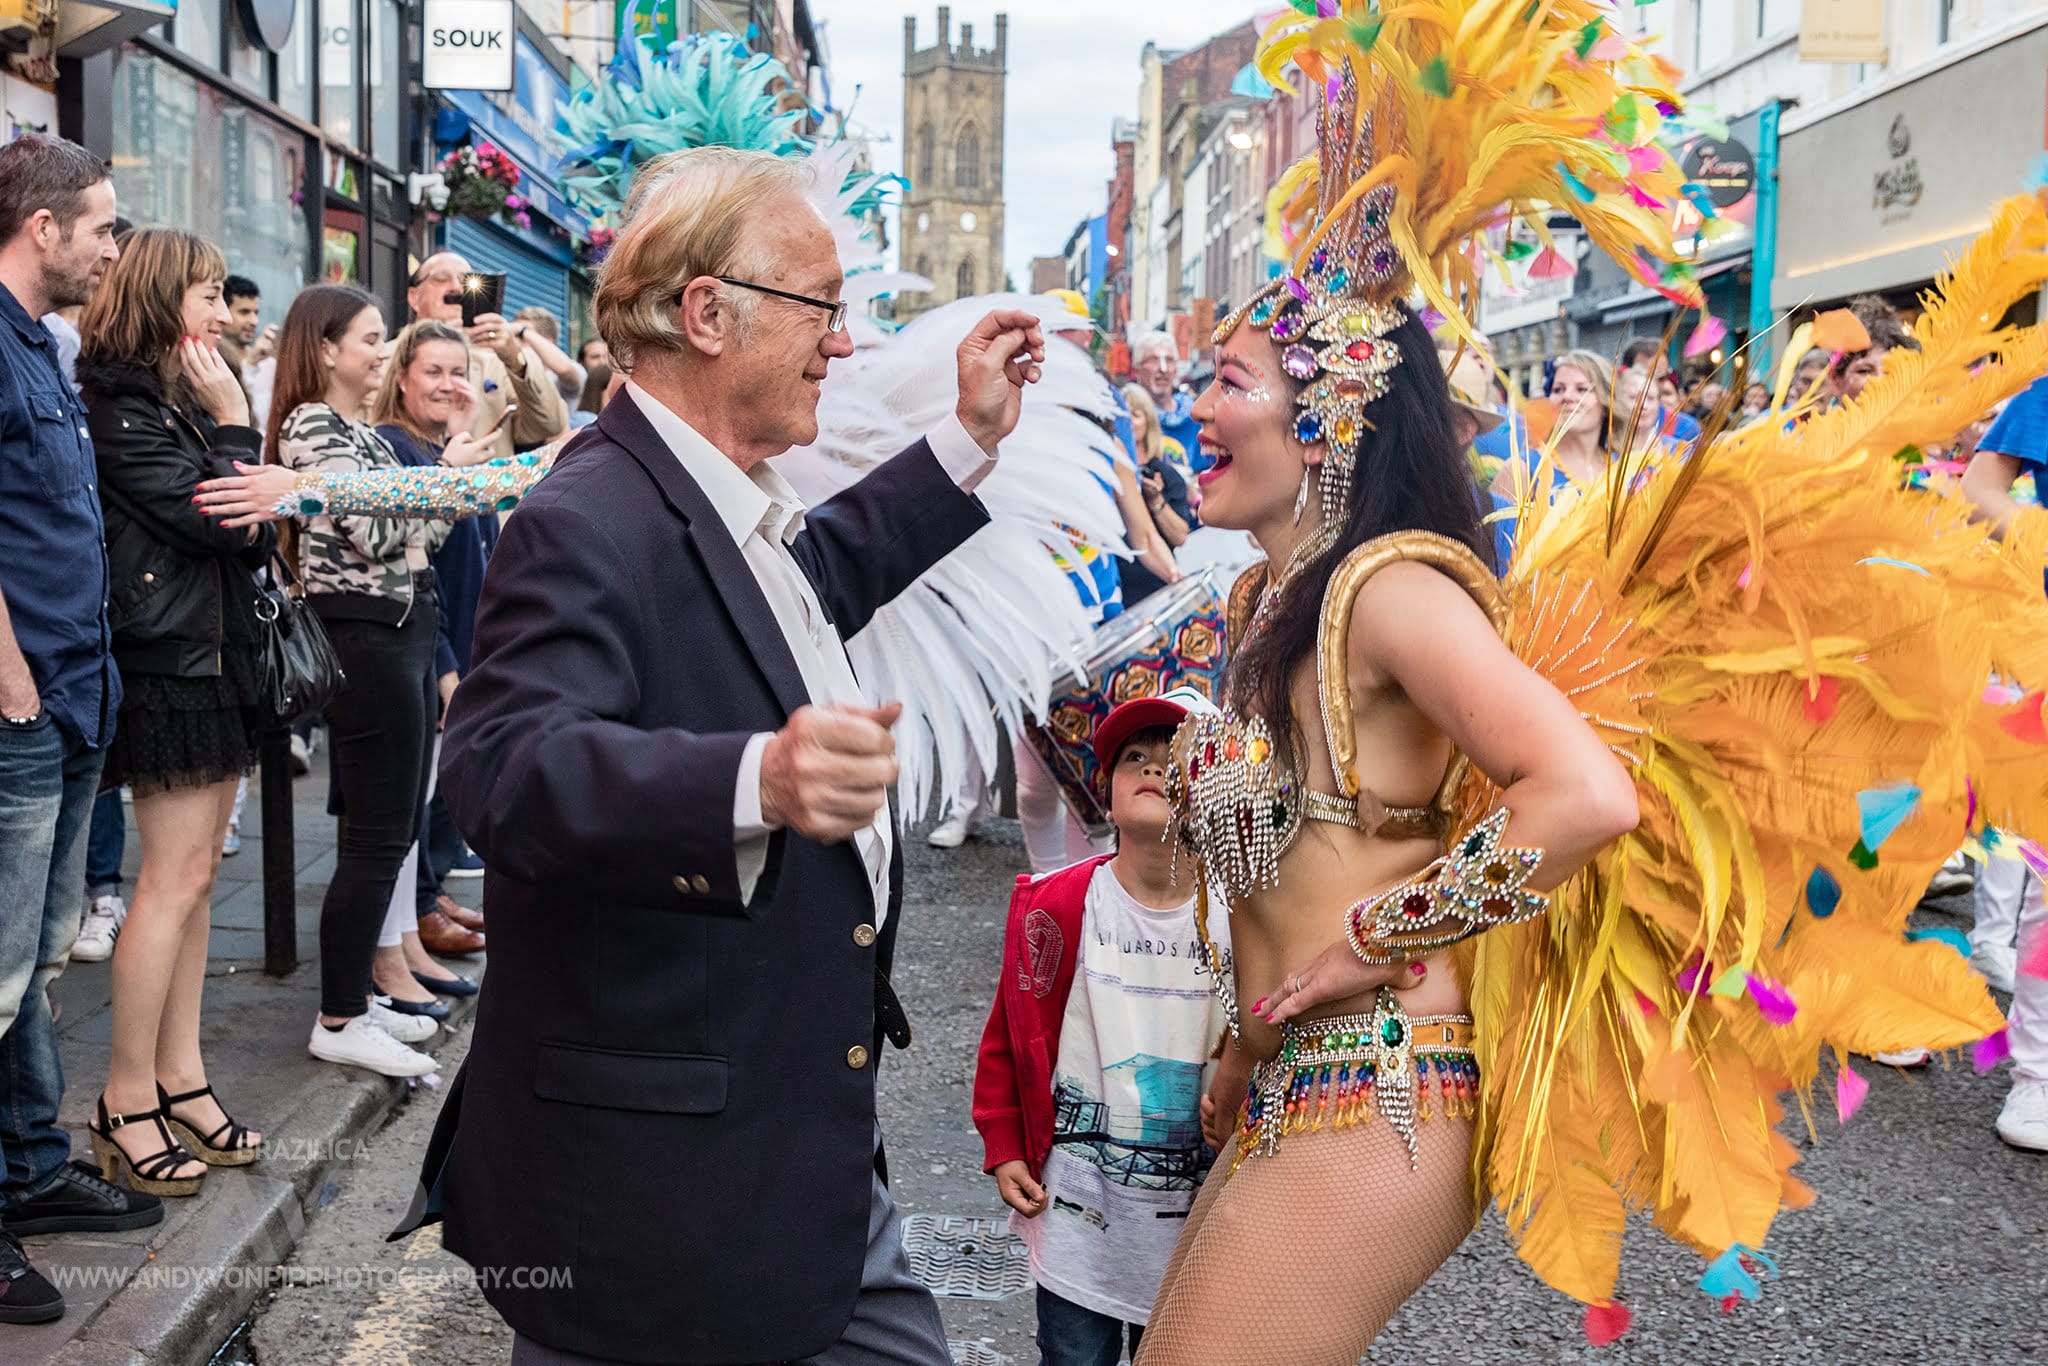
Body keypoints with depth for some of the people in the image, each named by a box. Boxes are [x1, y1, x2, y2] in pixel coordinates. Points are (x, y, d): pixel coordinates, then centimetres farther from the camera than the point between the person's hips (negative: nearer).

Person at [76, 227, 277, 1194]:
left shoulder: (182, 401, 17)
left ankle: (180, 1079, 18)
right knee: (175, 877, -7)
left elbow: (252, 536, 19)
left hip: (217, 655, 9)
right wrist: (233, 419, -11)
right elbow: (213, 519, -18)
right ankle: (126, 1105, 2)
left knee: (195, 872, 10)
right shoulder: (120, 407, -12)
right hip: (170, 657, -9)